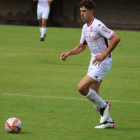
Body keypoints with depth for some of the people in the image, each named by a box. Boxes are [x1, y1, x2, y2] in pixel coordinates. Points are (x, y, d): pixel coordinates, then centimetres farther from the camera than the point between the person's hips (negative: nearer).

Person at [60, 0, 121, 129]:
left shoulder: (98, 25, -18)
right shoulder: (85, 27, 10)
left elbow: (116, 38, -24)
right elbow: (81, 47, 22)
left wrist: (104, 54, -26)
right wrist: (68, 54, 7)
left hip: (103, 62, -9)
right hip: (94, 61, 9)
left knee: (81, 87, -17)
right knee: (92, 95, 8)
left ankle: (103, 106, 3)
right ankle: (108, 121, 19)